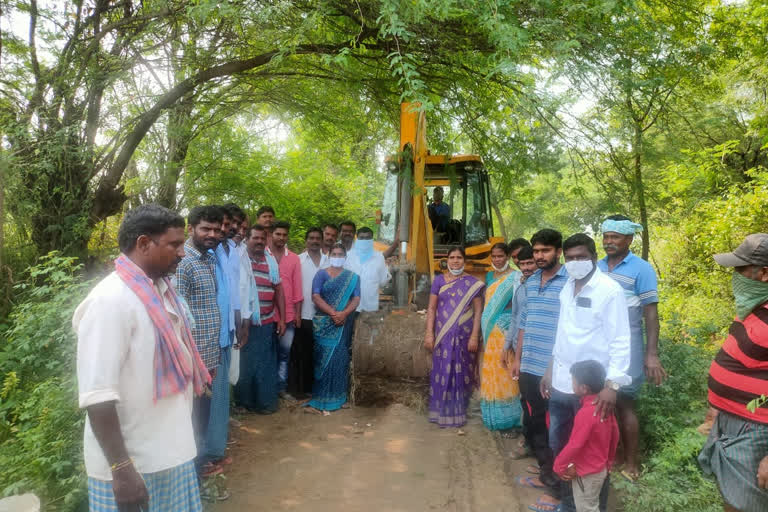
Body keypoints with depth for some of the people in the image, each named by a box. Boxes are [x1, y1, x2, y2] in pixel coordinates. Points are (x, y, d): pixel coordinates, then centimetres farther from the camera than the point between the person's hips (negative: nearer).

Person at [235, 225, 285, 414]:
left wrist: (282, 319, 7)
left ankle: (266, 401, 20)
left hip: (267, 322, 3)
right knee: (245, 363, 8)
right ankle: (244, 401, 23)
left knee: (266, 363, 9)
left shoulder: (271, 261, 9)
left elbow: (279, 290, 11)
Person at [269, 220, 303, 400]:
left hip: (288, 314, 3)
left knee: (284, 352, 9)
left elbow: (297, 287, 8)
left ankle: (280, 387, 21)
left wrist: (298, 313, 5)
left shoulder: (294, 258, 7)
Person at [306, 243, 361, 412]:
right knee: (324, 358, -3)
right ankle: (320, 398, 3)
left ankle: (337, 397, 16)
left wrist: (344, 313, -18)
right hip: (324, 322, -2)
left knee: (340, 359, 5)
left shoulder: (352, 277, 9)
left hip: (344, 323, 2)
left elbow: (356, 298, 0)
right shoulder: (321, 274, 4)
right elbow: (316, 297, -7)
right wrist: (333, 313, -18)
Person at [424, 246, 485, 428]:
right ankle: (442, 413, 18)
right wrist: (429, 333, -4)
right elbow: (431, 308, 3)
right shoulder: (439, 280, 4)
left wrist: (474, 336, -10)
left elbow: (478, 311, -2)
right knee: (442, 373, 5)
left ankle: (460, 412, 22)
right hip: (444, 336, 1)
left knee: (462, 374, 7)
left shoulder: (473, 283, 1)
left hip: (464, 336, -1)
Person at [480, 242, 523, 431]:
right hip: (490, 329, 6)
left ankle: (509, 415, 10)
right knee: (491, 369, 10)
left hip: (507, 328, -6)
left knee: (506, 369, -3)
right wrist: (484, 330, 13)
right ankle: (493, 415, 22)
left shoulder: (515, 276, -6)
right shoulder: (489, 277, 15)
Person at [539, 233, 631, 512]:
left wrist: (612, 385, -22)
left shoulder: (610, 290, -11)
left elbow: (620, 341, -14)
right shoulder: (567, 288, 9)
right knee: (559, 447, 18)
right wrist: (550, 369, 17)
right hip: (561, 383, 7)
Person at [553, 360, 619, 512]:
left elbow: (574, 446, -27)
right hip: (600, 468, 8)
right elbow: (615, 435, 6)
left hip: (587, 473, -8)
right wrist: (609, 461, 20)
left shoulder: (586, 413, -31)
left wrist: (559, 466, -12)